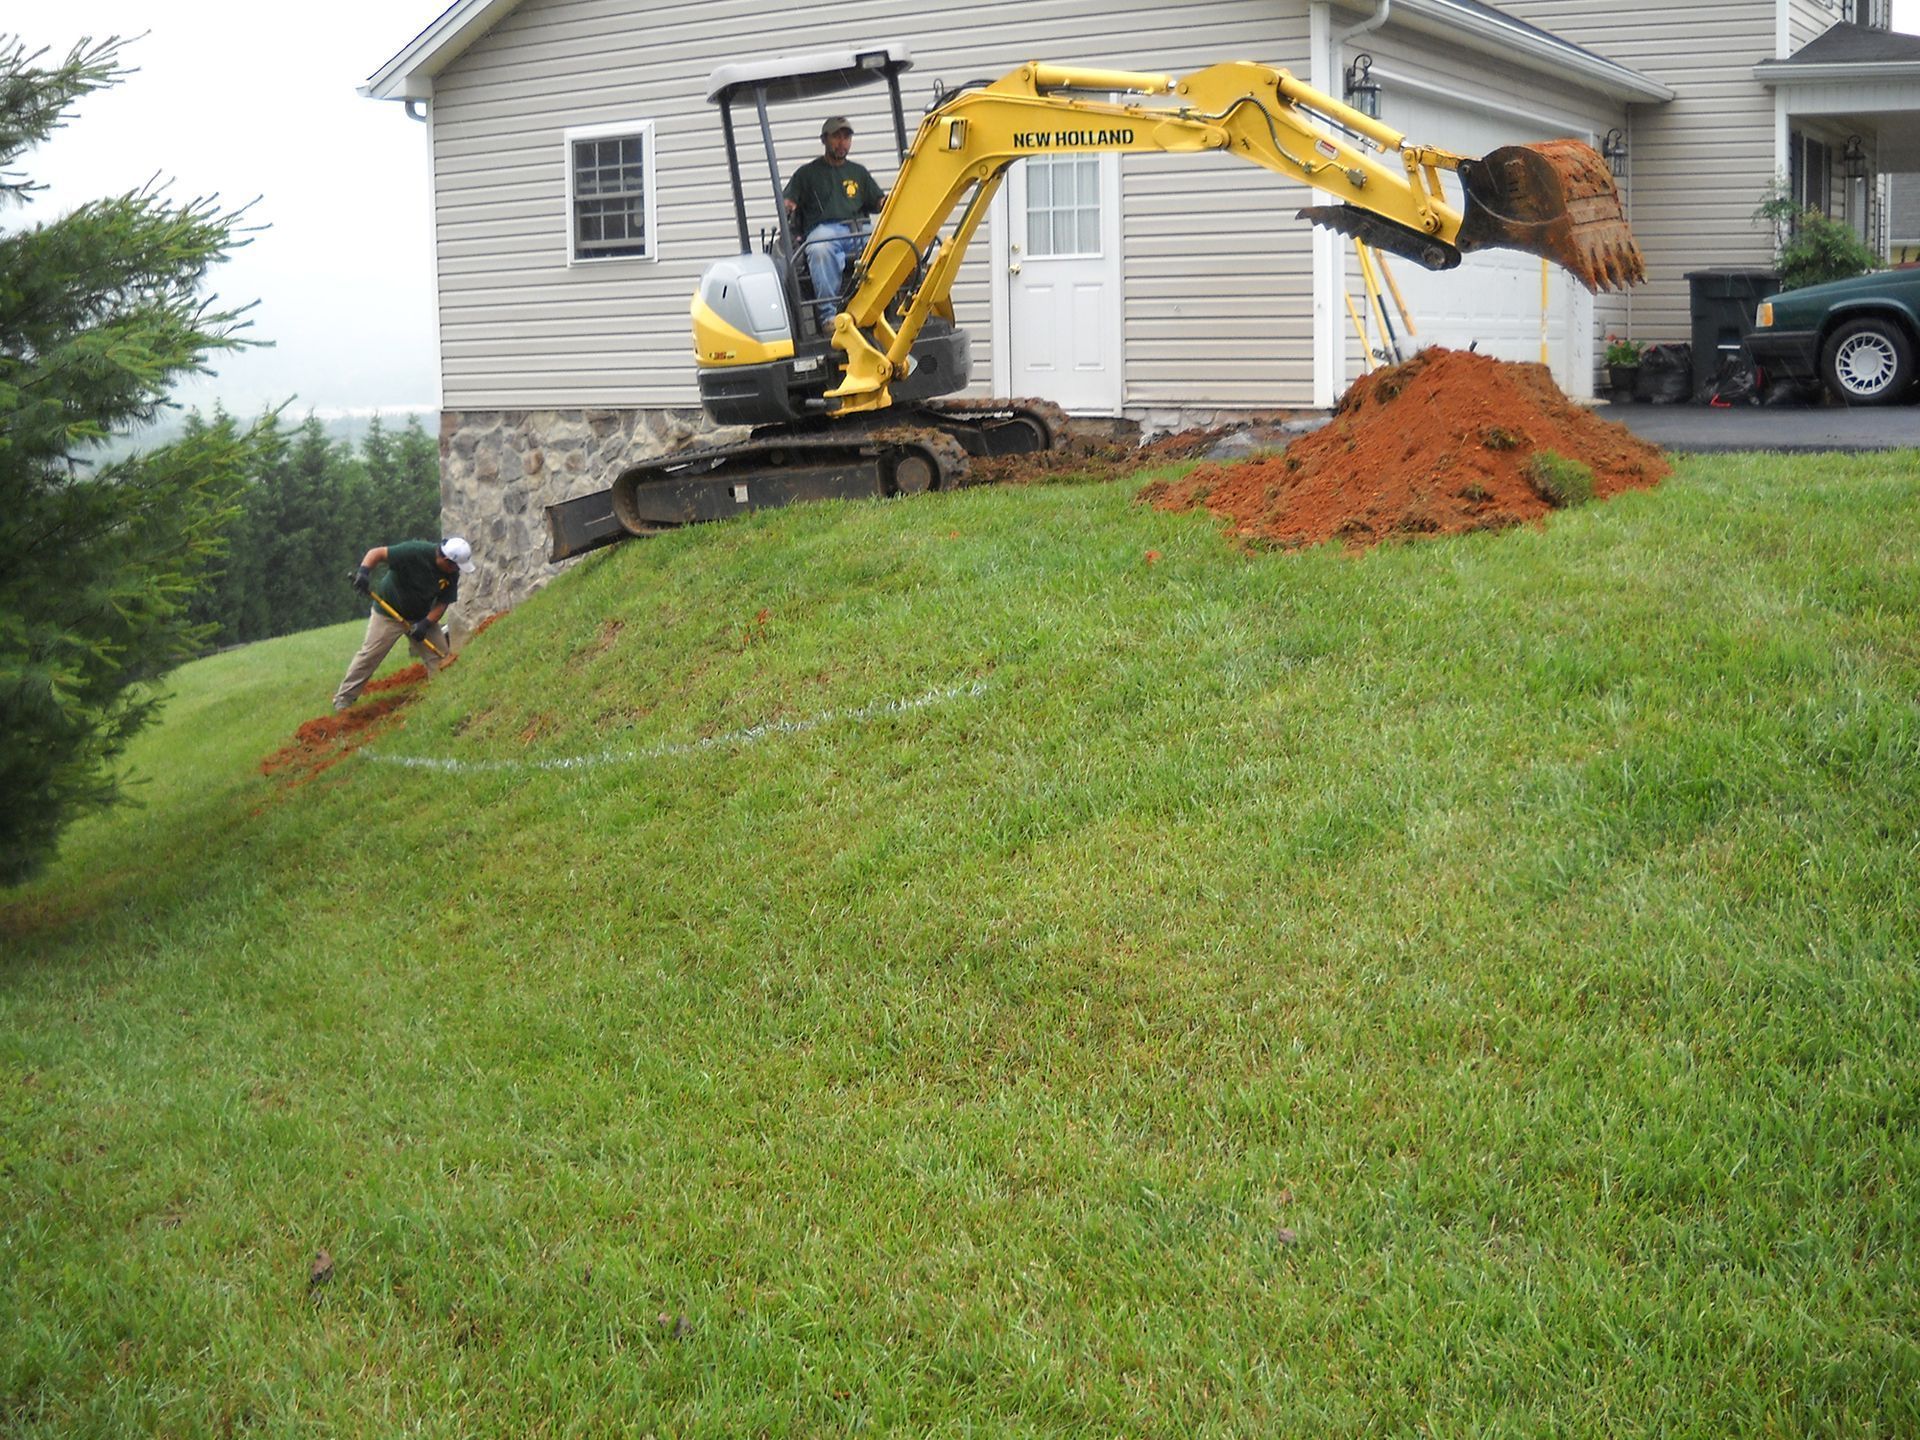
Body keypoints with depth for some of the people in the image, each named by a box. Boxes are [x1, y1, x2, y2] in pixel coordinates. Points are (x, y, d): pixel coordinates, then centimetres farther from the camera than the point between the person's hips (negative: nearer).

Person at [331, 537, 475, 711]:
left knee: (440, 656, -1)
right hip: (388, 613, -5)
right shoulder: (415, 552, -30)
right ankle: (343, 698, 4)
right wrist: (363, 571, -47)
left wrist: (425, 624, -22)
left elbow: (442, 603, -6)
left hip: (422, 617, 5)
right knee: (370, 655, -5)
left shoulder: (452, 574, -13)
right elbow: (377, 553, -29)